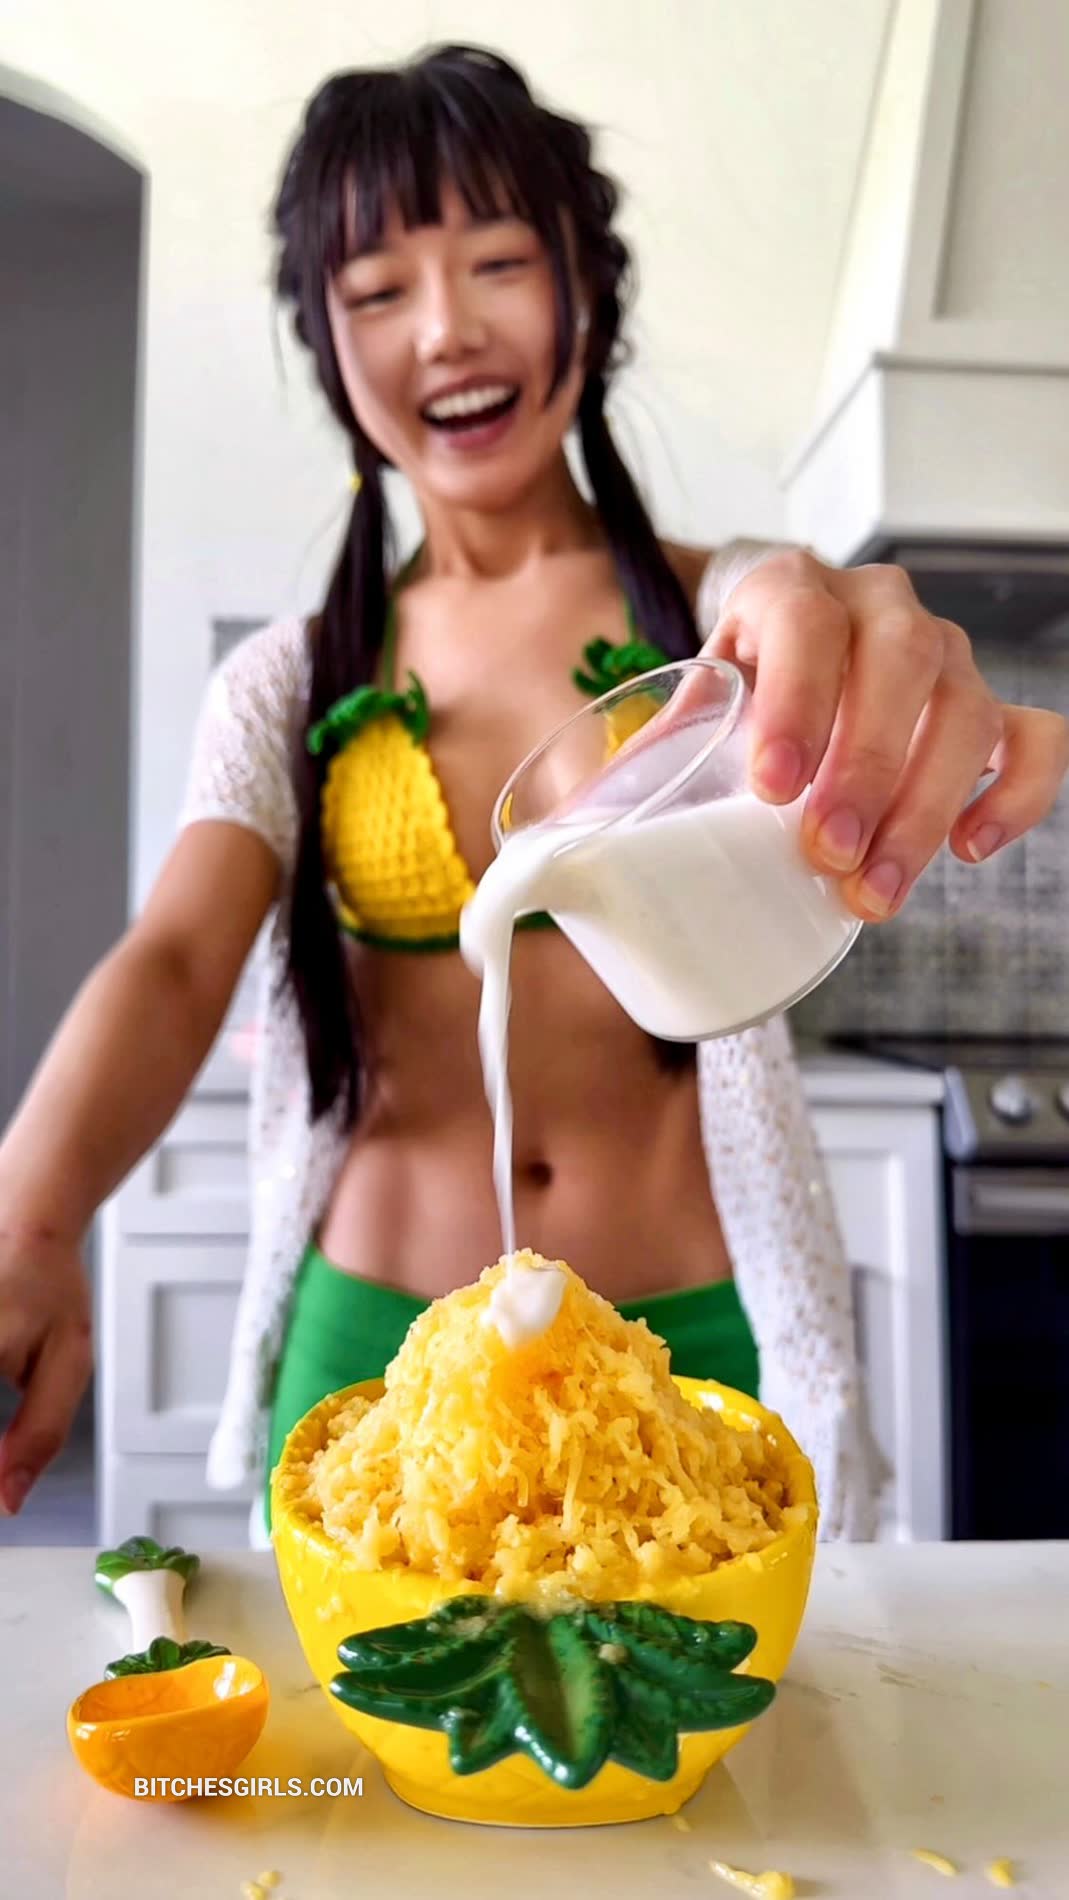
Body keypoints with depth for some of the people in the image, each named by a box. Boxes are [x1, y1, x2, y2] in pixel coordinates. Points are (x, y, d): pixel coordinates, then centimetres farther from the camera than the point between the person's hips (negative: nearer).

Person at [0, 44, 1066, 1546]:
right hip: (377, 1349, 2)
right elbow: (173, 966, -10)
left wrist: (886, 699, -47)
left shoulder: (728, 612, -1)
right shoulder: (289, 688, 3)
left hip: (700, 1342, -1)